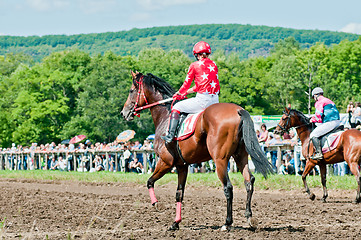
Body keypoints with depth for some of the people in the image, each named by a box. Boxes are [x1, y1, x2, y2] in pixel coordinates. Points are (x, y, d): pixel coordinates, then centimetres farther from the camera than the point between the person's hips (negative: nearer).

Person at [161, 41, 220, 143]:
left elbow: (186, 84, 4)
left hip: (202, 100, -6)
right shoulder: (214, 65, 14)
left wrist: (178, 93, 25)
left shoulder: (194, 65, -3)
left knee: (176, 107, 10)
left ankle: (170, 135, 4)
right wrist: (185, 93, 28)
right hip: (215, 101, 6)